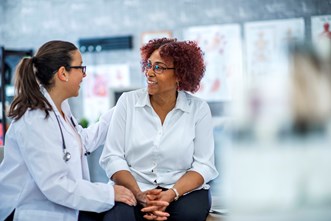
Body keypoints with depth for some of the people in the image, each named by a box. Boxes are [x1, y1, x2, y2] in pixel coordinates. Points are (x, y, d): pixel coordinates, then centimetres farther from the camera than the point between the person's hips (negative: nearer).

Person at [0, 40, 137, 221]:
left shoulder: (61, 107, 6)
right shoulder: (34, 121, -22)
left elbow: (84, 141, 21)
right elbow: (54, 186, -25)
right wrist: (109, 193, -20)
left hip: (60, 205, 9)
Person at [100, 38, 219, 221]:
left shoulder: (199, 109, -1)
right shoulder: (128, 101, 1)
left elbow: (203, 164, -3)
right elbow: (112, 156, -2)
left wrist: (171, 194, -20)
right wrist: (138, 194, -18)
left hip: (184, 190, 0)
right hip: (133, 188, 0)